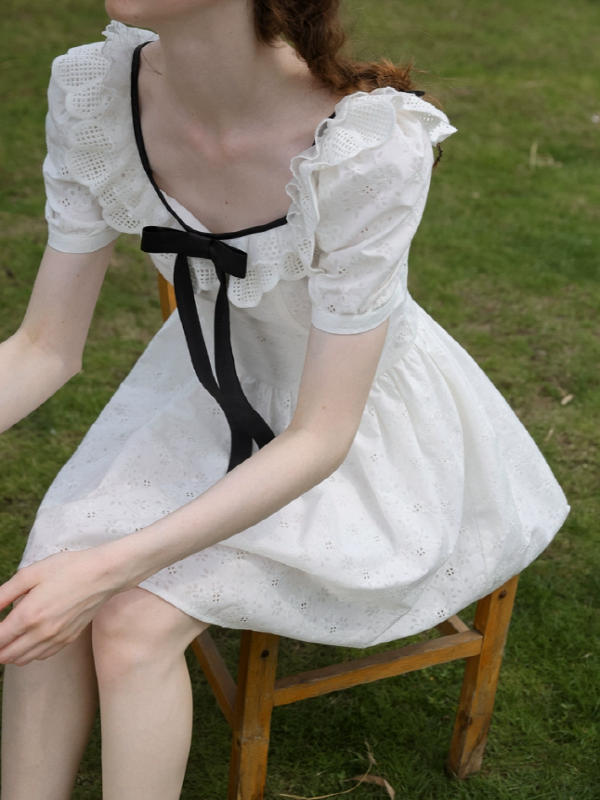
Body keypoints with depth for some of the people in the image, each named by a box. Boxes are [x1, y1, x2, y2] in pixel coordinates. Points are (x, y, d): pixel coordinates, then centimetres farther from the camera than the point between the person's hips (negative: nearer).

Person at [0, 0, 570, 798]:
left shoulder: (372, 150, -33)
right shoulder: (93, 91, -18)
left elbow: (320, 439, -26)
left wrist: (112, 568, -32)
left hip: (356, 414, -4)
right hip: (212, 383, 4)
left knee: (134, 620, -20)